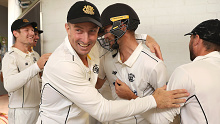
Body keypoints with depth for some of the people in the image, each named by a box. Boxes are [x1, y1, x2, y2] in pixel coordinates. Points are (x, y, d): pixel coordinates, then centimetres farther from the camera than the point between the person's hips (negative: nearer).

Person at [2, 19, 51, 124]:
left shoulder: (31, 56, 12)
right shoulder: (10, 56, -14)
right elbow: (9, 85, -34)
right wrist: (37, 66, -43)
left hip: (36, 109, 7)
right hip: (20, 112, -7)